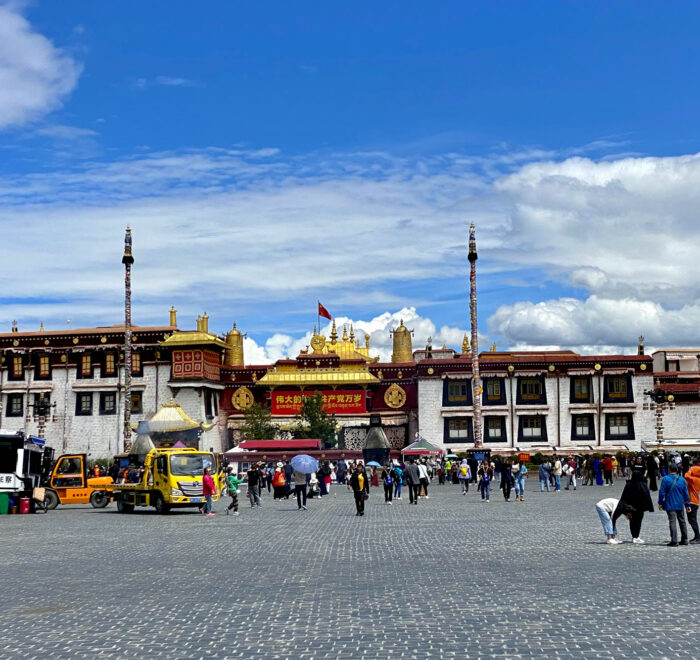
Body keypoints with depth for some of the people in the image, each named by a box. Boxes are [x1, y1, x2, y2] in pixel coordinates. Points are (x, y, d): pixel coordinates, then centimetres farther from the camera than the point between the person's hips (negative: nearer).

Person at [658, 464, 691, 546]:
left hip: (670, 505, -4)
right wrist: (687, 504, 14)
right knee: (682, 521, 16)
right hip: (680, 505, 4)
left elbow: (662, 492, -8)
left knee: (672, 522, -5)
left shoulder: (665, 479, -8)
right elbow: (686, 493, 8)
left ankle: (674, 541, -11)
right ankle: (684, 540, 22)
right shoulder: (682, 480, 3)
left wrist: (660, 503, -1)